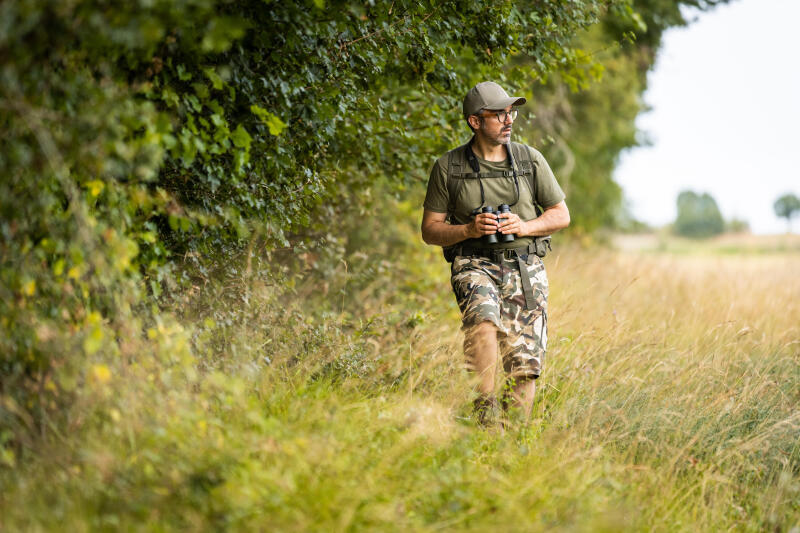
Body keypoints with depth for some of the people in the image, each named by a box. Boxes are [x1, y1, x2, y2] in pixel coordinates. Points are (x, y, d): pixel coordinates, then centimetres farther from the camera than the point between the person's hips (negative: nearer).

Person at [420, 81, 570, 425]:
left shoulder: (531, 160, 7)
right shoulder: (448, 168, 3)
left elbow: (561, 215, 13)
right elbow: (429, 230, 6)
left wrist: (524, 227, -7)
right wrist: (469, 230, -13)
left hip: (525, 267, 2)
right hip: (474, 264, -2)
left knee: (524, 364, -5)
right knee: (483, 315, -35)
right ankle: (484, 410, -30)